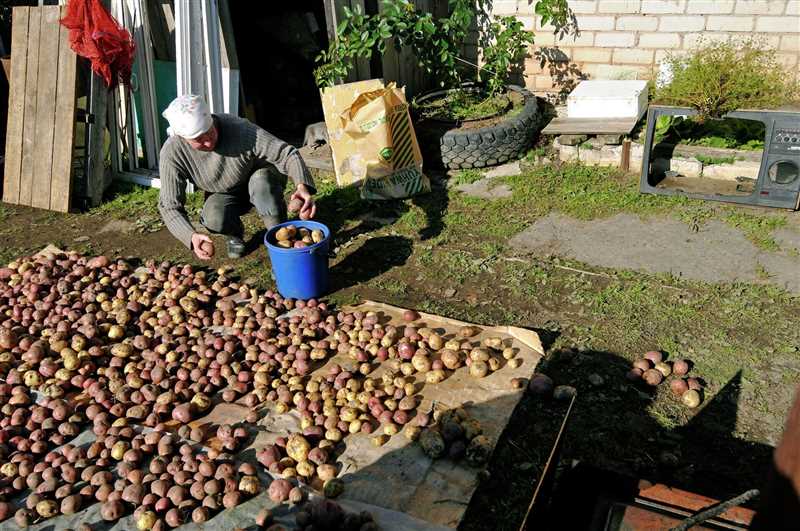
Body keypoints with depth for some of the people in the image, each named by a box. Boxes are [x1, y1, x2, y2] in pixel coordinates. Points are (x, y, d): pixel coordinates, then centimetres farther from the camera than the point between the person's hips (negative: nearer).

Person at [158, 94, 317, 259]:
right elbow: (170, 206, -21)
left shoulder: (239, 129, -34)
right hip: (224, 195, 2)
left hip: (262, 178, -1)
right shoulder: (172, 153, -25)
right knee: (214, 219, -31)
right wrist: (192, 236, -41)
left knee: (261, 182, -37)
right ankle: (235, 234, 6)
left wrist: (302, 186, -53)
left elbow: (286, 153, -33)